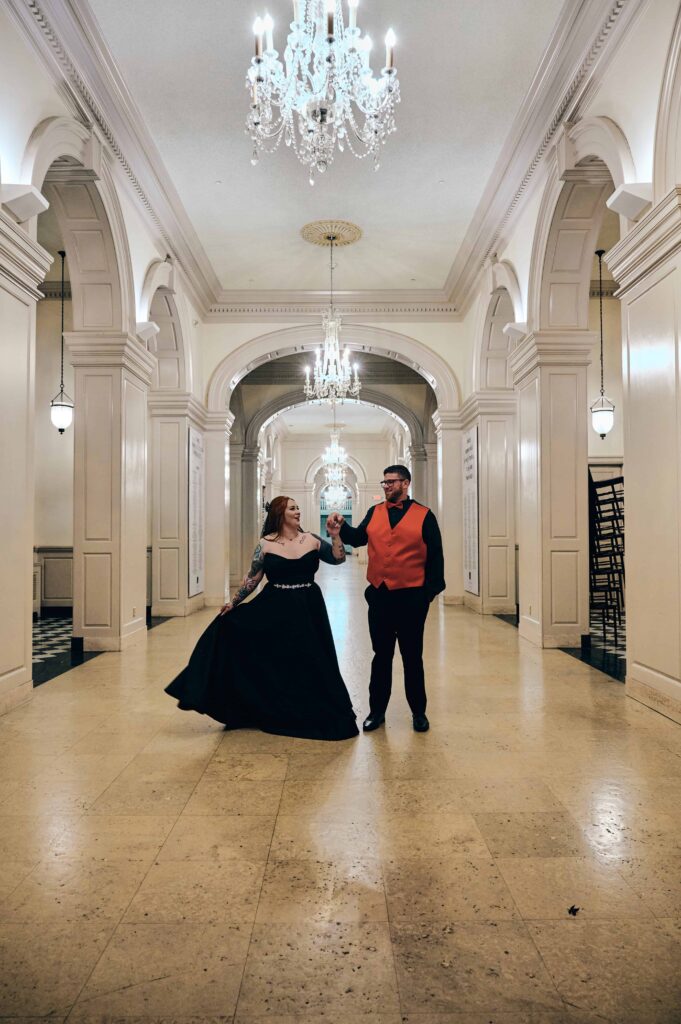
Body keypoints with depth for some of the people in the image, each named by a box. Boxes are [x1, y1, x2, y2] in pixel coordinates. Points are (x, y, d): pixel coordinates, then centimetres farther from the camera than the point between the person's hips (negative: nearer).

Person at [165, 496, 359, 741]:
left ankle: (310, 716, 25)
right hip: (274, 610, -1)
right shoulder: (266, 544, -3)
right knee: (273, 663, 4)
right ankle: (272, 714, 22)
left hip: (307, 610, 2)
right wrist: (233, 603, -4)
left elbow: (338, 559, -3)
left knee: (310, 664, 8)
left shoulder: (311, 540, 1)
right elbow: (252, 578, 0)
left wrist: (335, 536, -17)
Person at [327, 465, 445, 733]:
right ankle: (377, 711, 23)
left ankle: (418, 712, 24)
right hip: (379, 595, 3)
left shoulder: (424, 515, -2)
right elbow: (358, 538, 3)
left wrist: (431, 590, -7)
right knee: (381, 656, 12)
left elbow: (435, 556, -3)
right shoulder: (374, 513, 9)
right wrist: (342, 526, -14)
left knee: (412, 657, 9)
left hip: (411, 597, -3)